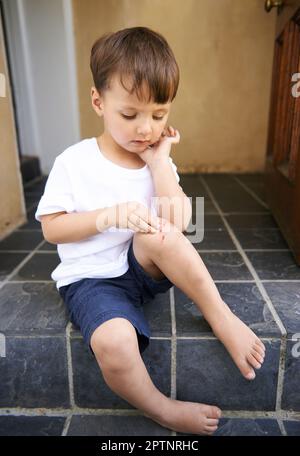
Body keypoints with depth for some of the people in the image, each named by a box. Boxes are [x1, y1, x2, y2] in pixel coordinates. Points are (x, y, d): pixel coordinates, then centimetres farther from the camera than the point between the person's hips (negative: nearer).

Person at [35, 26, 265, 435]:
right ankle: (162, 410, -2)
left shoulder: (157, 161, 2)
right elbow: (51, 229, -7)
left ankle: (221, 317, -15)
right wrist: (109, 216, -21)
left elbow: (179, 224, -10)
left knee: (157, 231, -31)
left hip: (146, 268, 3)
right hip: (91, 278, -2)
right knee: (114, 341, -32)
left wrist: (160, 161, -13)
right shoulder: (74, 162, -7)